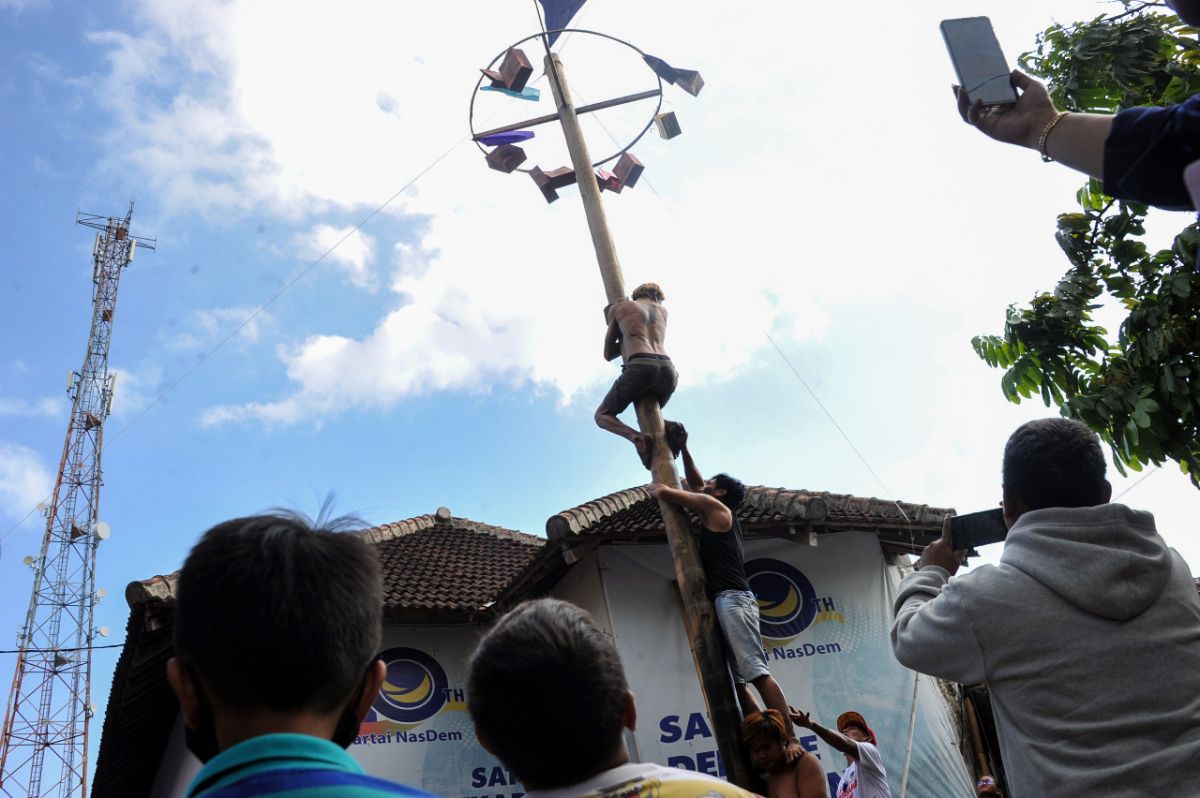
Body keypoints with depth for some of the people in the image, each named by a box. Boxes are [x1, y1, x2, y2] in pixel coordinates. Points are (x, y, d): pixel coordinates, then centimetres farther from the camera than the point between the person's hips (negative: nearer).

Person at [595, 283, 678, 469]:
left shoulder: (618, 307, 22)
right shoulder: (663, 310, 32)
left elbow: (608, 354, 26)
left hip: (641, 367, -4)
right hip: (668, 369, 4)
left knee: (602, 416, 15)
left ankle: (637, 437, -13)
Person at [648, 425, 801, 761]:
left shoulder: (714, 506, 3)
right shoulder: (719, 515, 27)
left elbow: (662, 491, 4)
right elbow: (695, 484, 41)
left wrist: (656, 487, 26)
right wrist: (683, 450, 40)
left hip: (732, 599, -10)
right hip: (726, 602, 10)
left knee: (758, 674, -17)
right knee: (737, 682, 2)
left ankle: (790, 739, -22)